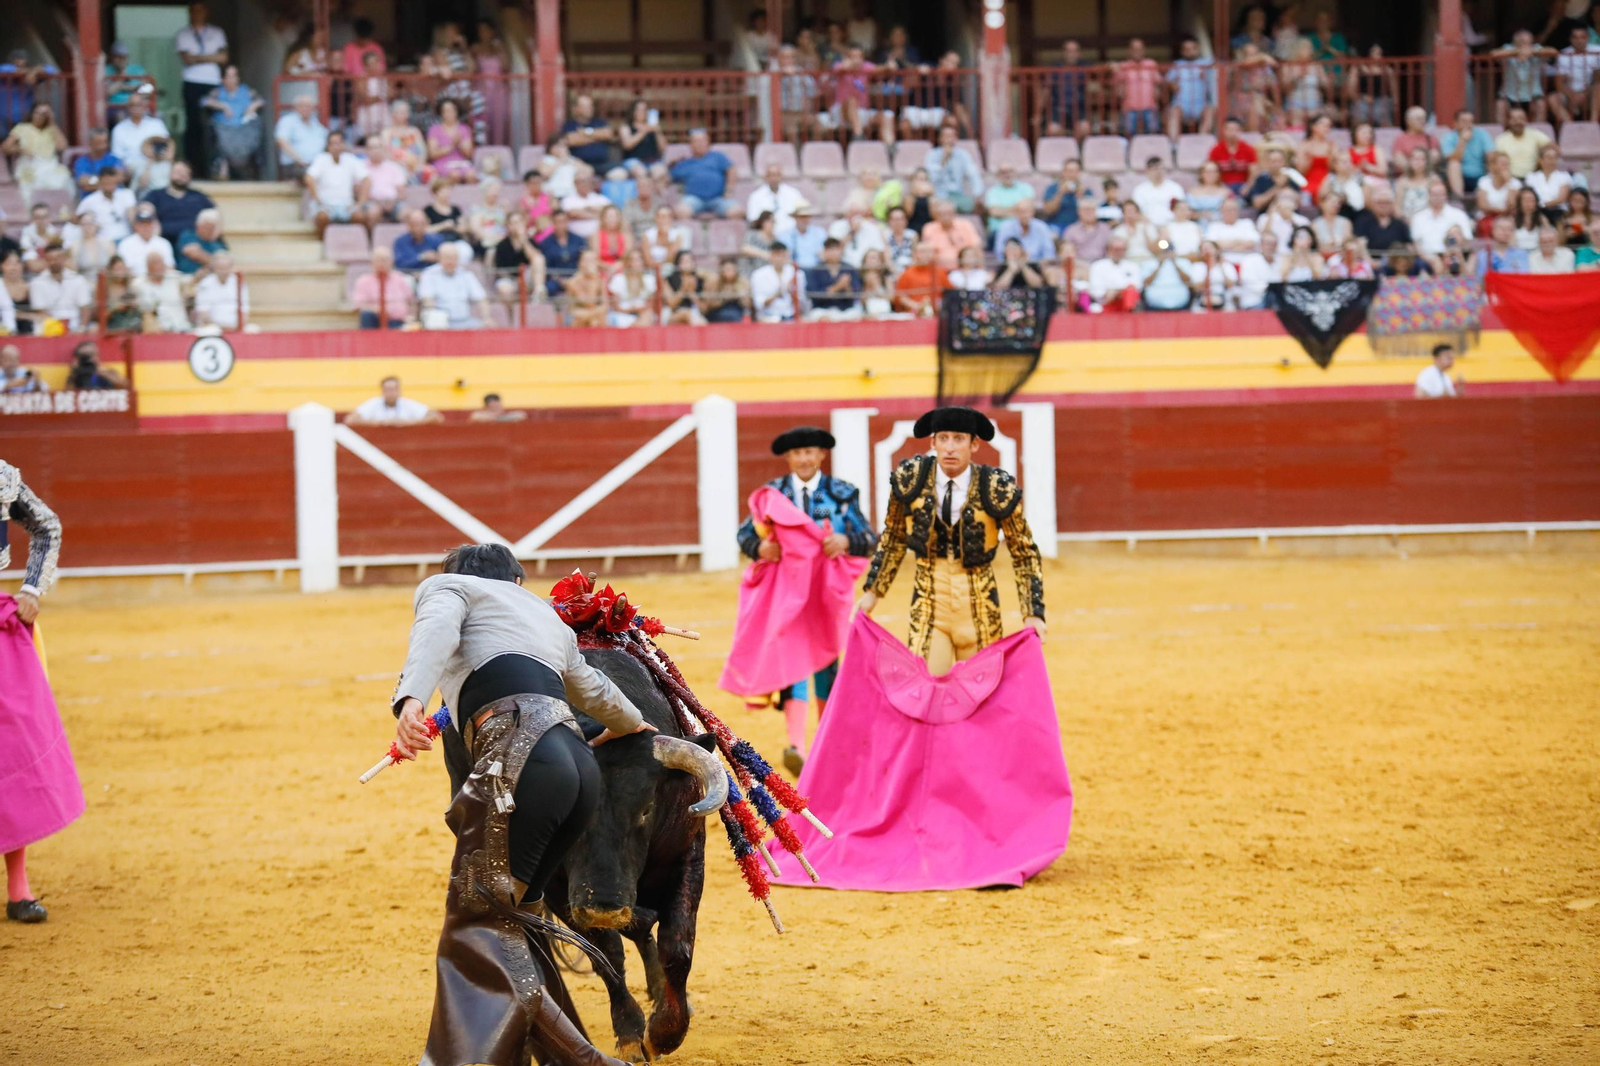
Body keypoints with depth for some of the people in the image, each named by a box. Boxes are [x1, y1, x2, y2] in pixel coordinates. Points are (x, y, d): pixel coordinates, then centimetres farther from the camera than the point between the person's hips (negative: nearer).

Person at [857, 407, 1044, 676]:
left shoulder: (997, 489, -12)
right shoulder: (911, 479, -6)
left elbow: (1024, 554, -2)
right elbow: (893, 538, 10)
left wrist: (1033, 614, -8)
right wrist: (872, 592, 10)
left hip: (979, 612, -1)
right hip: (928, 608, 1)